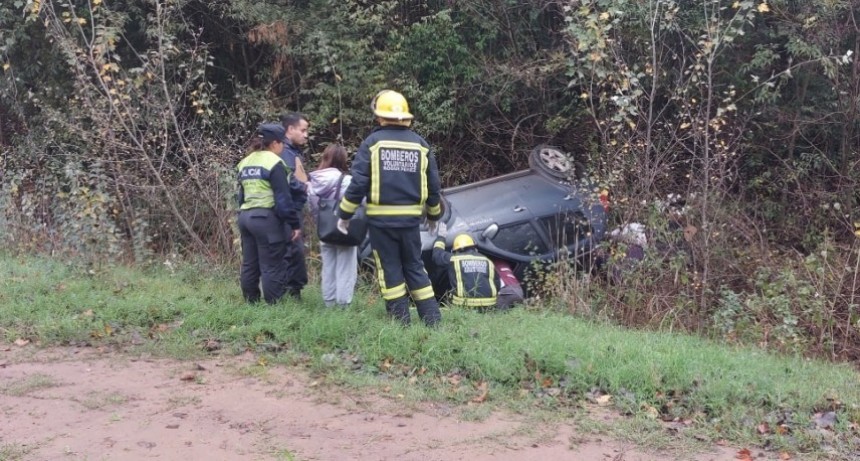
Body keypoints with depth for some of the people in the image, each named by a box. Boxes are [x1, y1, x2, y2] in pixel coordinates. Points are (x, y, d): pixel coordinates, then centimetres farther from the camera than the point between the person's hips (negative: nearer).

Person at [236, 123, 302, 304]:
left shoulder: (245, 162, 14)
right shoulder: (274, 163, -11)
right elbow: (283, 198, -15)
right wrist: (295, 224, -11)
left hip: (245, 216, 8)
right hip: (267, 218, -8)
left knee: (249, 264, 13)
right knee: (272, 266, -3)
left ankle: (251, 303, 20)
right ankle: (273, 305, -2)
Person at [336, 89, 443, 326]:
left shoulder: (373, 142, -4)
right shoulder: (421, 144, 7)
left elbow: (358, 183, -8)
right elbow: (433, 185, 11)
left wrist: (344, 214, 2)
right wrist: (434, 215, 26)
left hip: (381, 218, -3)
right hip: (410, 217, 3)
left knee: (389, 269, 5)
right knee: (414, 267, 13)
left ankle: (401, 321, 5)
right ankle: (432, 319, 9)